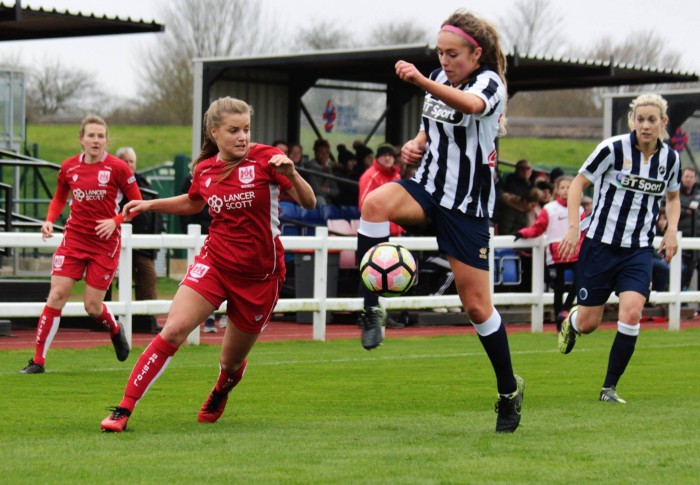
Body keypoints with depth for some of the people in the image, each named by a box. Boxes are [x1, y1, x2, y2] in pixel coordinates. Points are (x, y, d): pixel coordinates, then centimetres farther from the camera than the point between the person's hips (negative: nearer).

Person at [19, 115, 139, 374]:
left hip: (105, 243, -2)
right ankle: (38, 360, -4)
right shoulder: (69, 167, 2)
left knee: (92, 306, -1)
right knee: (57, 295, -9)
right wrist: (49, 220, 1)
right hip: (74, 238, 2)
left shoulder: (117, 168, -8)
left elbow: (137, 204, -2)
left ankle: (115, 329, 36)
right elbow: (59, 198, 19)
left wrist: (115, 221, -16)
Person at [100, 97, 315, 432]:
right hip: (214, 262, 2)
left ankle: (218, 398, 48)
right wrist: (150, 204, 13)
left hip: (260, 274, -2)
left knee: (232, 360, 10)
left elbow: (308, 203, -11)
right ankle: (123, 410, -17)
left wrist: (291, 174, -30)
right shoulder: (204, 170, 2)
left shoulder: (265, 159, -9)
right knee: (173, 330, -20)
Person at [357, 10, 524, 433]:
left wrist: (422, 82, -54)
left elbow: (470, 105, -38)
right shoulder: (439, 80, 8)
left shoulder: (490, 83, -12)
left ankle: (510, 389, 19)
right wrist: (415, 144, 1)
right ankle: (372, 310, -27)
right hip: (428, 188, 5)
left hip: (468, 206, -5)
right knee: (375, 202, -30)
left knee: (477, 304, -1)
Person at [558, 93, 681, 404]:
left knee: (631, 315, -18)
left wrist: (672, 230, 2)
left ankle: (609, 387, -3)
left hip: (639, 250, 2)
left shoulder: (670, 158, 1)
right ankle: (570, 321, 44)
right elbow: (579, 183, -2)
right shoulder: (613, 149, -12)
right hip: (601, 244, -2)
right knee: (587, 324, 3)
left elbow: (672, 197, 19)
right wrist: (573, 227, -11)